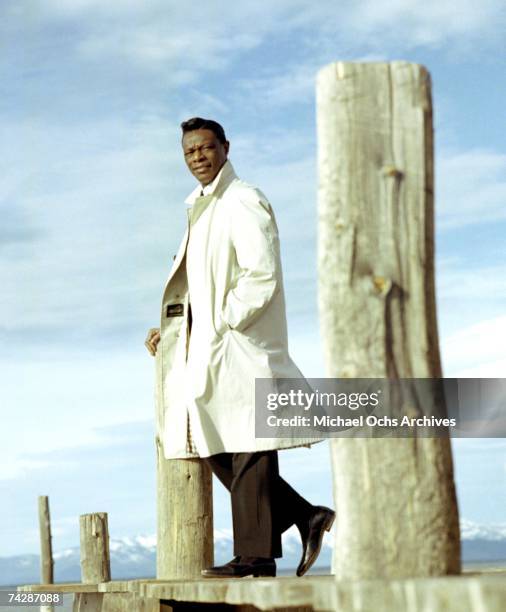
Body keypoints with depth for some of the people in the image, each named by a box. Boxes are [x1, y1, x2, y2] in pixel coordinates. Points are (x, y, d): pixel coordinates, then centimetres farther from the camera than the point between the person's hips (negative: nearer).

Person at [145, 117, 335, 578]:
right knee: (217, 449, 10)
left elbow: (262, 274, -18)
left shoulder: (243, 202, -8)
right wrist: (170, 331, 14)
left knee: (247, 450, -6)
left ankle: (256, 554, -1)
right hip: (210, 350, 10)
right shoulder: (203, 210, 21)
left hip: (240, 348, -10)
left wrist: (224, 323, -18)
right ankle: (306, 517, 14)